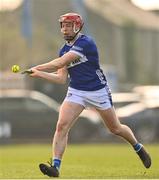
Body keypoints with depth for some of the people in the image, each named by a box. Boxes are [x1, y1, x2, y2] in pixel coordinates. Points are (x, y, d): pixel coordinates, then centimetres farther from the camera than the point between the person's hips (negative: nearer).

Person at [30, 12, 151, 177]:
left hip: (98, 91, -5)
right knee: (62, 125, -17)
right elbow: (62, 78, 3)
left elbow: (60, 63, -25)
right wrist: (38, 74, -8)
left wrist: (37, 68, -19)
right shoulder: (64, 50, 5)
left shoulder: (85, 43, -19)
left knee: (115, 128, 10)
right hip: (76, 92, 5)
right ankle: (55, 166, -18)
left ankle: (138, 148, 38)